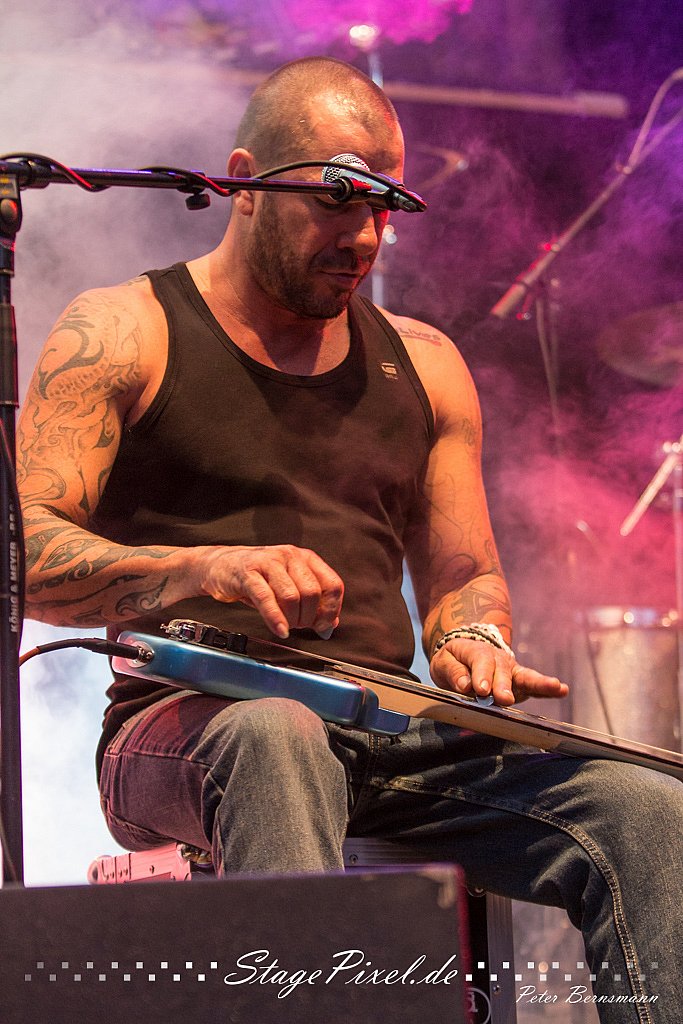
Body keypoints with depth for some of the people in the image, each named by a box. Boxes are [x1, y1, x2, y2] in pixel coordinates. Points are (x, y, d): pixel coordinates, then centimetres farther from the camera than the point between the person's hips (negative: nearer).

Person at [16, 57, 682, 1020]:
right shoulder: (122, 335, 5)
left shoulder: (421, 363, 21)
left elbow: (466, 575, 24)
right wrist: (201, 569, -23)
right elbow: (22, 549, -5)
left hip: (389, 737, 5)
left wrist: (469, 638, -2)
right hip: (188, 720, -4)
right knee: (274, 732, -42)